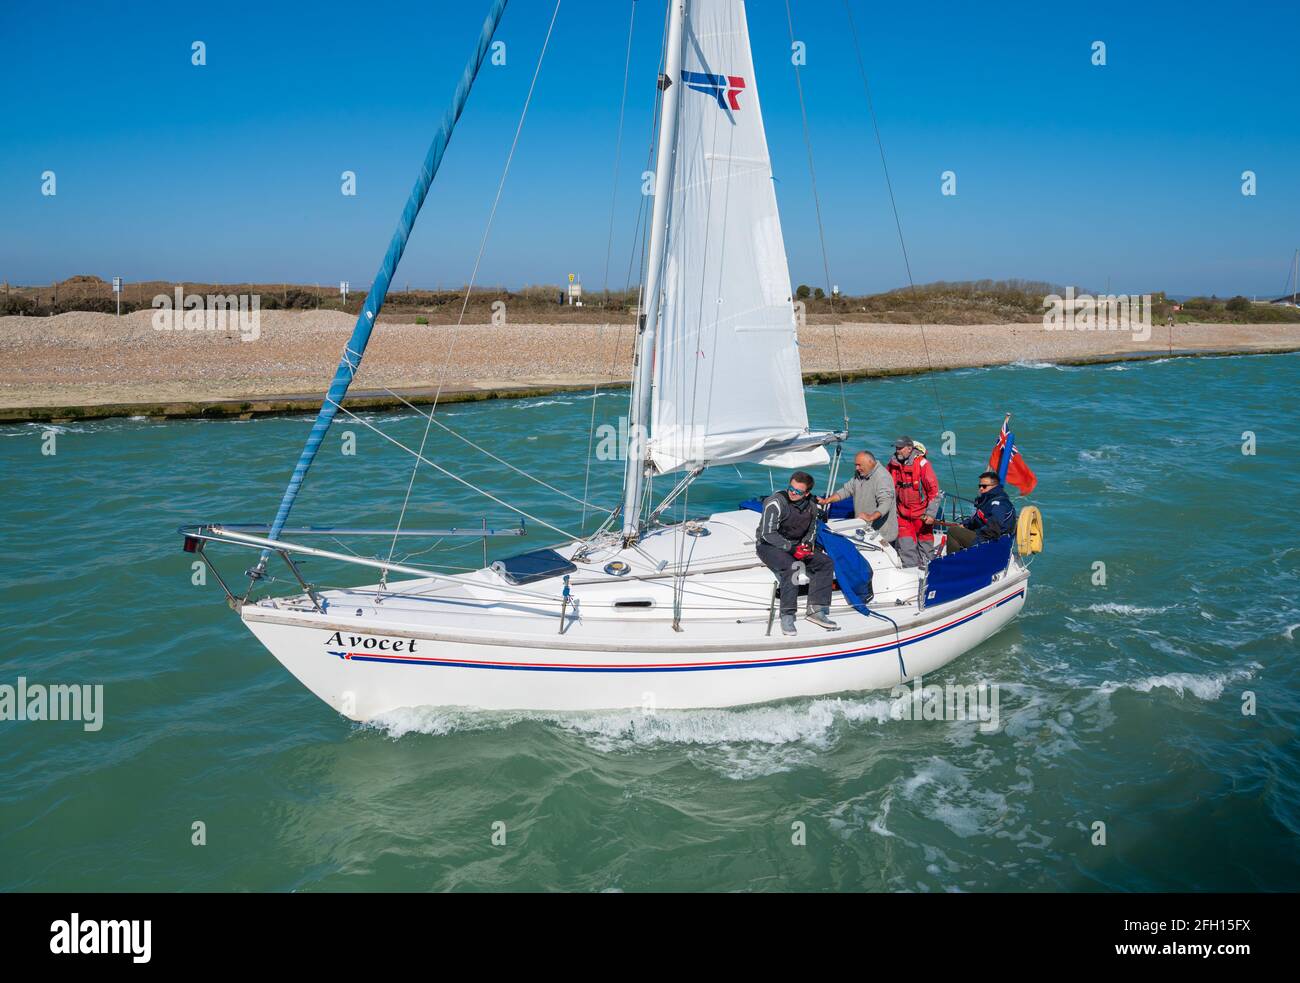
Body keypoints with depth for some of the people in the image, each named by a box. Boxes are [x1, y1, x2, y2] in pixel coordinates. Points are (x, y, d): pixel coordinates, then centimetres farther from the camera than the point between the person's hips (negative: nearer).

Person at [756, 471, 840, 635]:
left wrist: (807, 544, -4)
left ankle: (815, 610, -14)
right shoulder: (776, 502, -18)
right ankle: (787, 616, -28)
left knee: (826, 563, -10)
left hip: (796, 545, 7)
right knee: (790, 567, -35)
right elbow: (768, 533, -22)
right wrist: (791, 548, -24)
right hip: (769, 546, -7)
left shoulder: (810, 506, 3)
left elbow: (812, 530, 19)